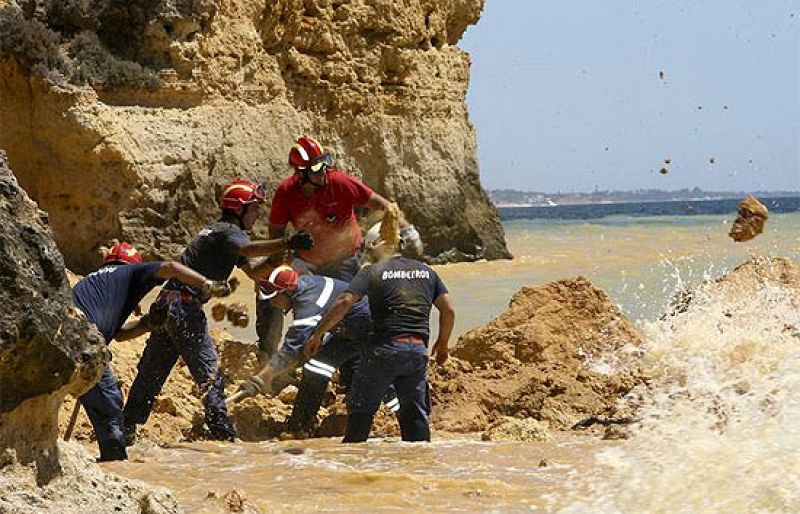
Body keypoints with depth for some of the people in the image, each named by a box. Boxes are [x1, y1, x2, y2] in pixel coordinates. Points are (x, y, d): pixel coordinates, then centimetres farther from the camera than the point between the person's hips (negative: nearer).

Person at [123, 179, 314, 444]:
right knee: (209, 375, -6)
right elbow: (247, 249, -33)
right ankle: (223, 435, -7)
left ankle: (126, 431, 18)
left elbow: (254, 272, 21)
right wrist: (286, 243, -46)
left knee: (150, 373, 13)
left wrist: (279, 256, 5)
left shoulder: (219, 230, 22)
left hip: (166, 305, 10)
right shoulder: (228, 231, -8)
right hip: (184, 306, -10)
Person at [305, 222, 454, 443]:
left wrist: (317, 335, -4)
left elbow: (343, 303, -10)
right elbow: (448, 310, 11)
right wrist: (442, 343, 25)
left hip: (385, 348, -4)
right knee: (415, 413, 12)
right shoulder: (427, 272, 14)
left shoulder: (371, 272, 0)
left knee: (361, 408, 8)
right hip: (418, 350, 4)